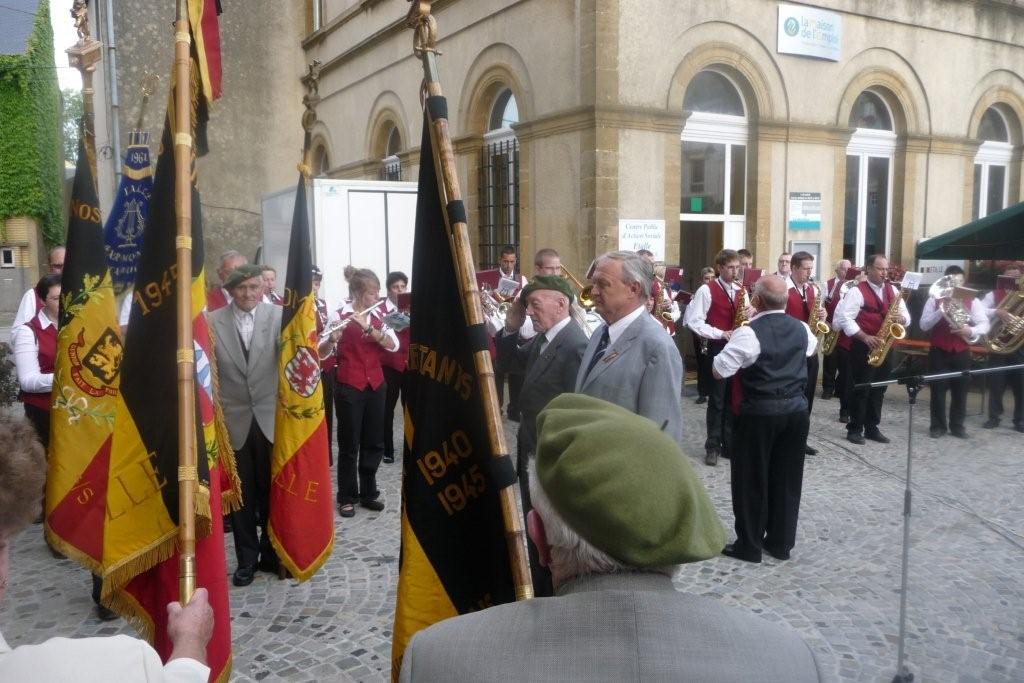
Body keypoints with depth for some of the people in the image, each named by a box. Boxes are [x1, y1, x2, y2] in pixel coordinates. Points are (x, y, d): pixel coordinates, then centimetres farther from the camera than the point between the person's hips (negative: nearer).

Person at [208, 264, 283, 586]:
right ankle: (247, 559, 24)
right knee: (242, 493, 11)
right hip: (233, 418, 1)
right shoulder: (213, 321, -1)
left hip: (271, 417, 0)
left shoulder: (279, 316, -4)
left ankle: (271, 554, 26)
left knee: (272, 490, 10)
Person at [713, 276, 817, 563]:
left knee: (751, 479, 6)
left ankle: (749, 545, 14)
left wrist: (732, 344, 1)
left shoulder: (749, 332, -16)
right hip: (797, 410, 6)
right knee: (787, 478, 14)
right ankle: (781, 542, 25)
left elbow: (719, 371, -15)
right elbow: (813, 348, 28)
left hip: (760, 412, -6)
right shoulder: (801, 328, 4)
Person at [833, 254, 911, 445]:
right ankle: (854, 429, 7)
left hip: (885, 347, 6)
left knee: (879, 389, 11)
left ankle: (872, 428, 21)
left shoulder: (893, 291, 11)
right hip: (863, 347, -6)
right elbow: (844, 318, -17)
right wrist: (865, 337, -22)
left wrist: (901, 319, -12)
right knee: (861, 389, -2)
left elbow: (906, 316, 12)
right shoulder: (857, 291, -9)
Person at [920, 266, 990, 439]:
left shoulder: (972, 301, 5)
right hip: (939, 352, -2)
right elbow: (924, 325, -8)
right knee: (938, 390, 1)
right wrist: (941, 310, -20)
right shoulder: (934, 299, 1)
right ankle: (937, 426, 11)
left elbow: (985, 324, -2)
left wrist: (970, 331, -22)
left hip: (962, 352, 2)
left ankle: (957, 425, 20)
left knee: (960, 390, 7)